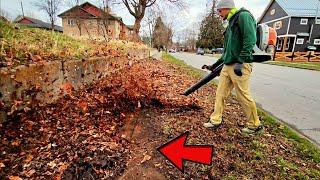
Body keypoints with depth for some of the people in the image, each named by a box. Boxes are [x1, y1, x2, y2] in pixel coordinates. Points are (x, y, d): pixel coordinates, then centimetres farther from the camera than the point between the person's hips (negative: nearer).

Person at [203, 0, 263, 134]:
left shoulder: (243, 16, -4)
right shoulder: (231, 22, 23)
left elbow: (250, 39, -18)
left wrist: (240, 62, -22)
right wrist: (215, 65, 24)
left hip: (240, 66, -9)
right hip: (228, 66, 9)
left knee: (243, 96, -2)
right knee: (220, 93, 8)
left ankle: (255, 125, 17)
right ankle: (216, 120, 18)